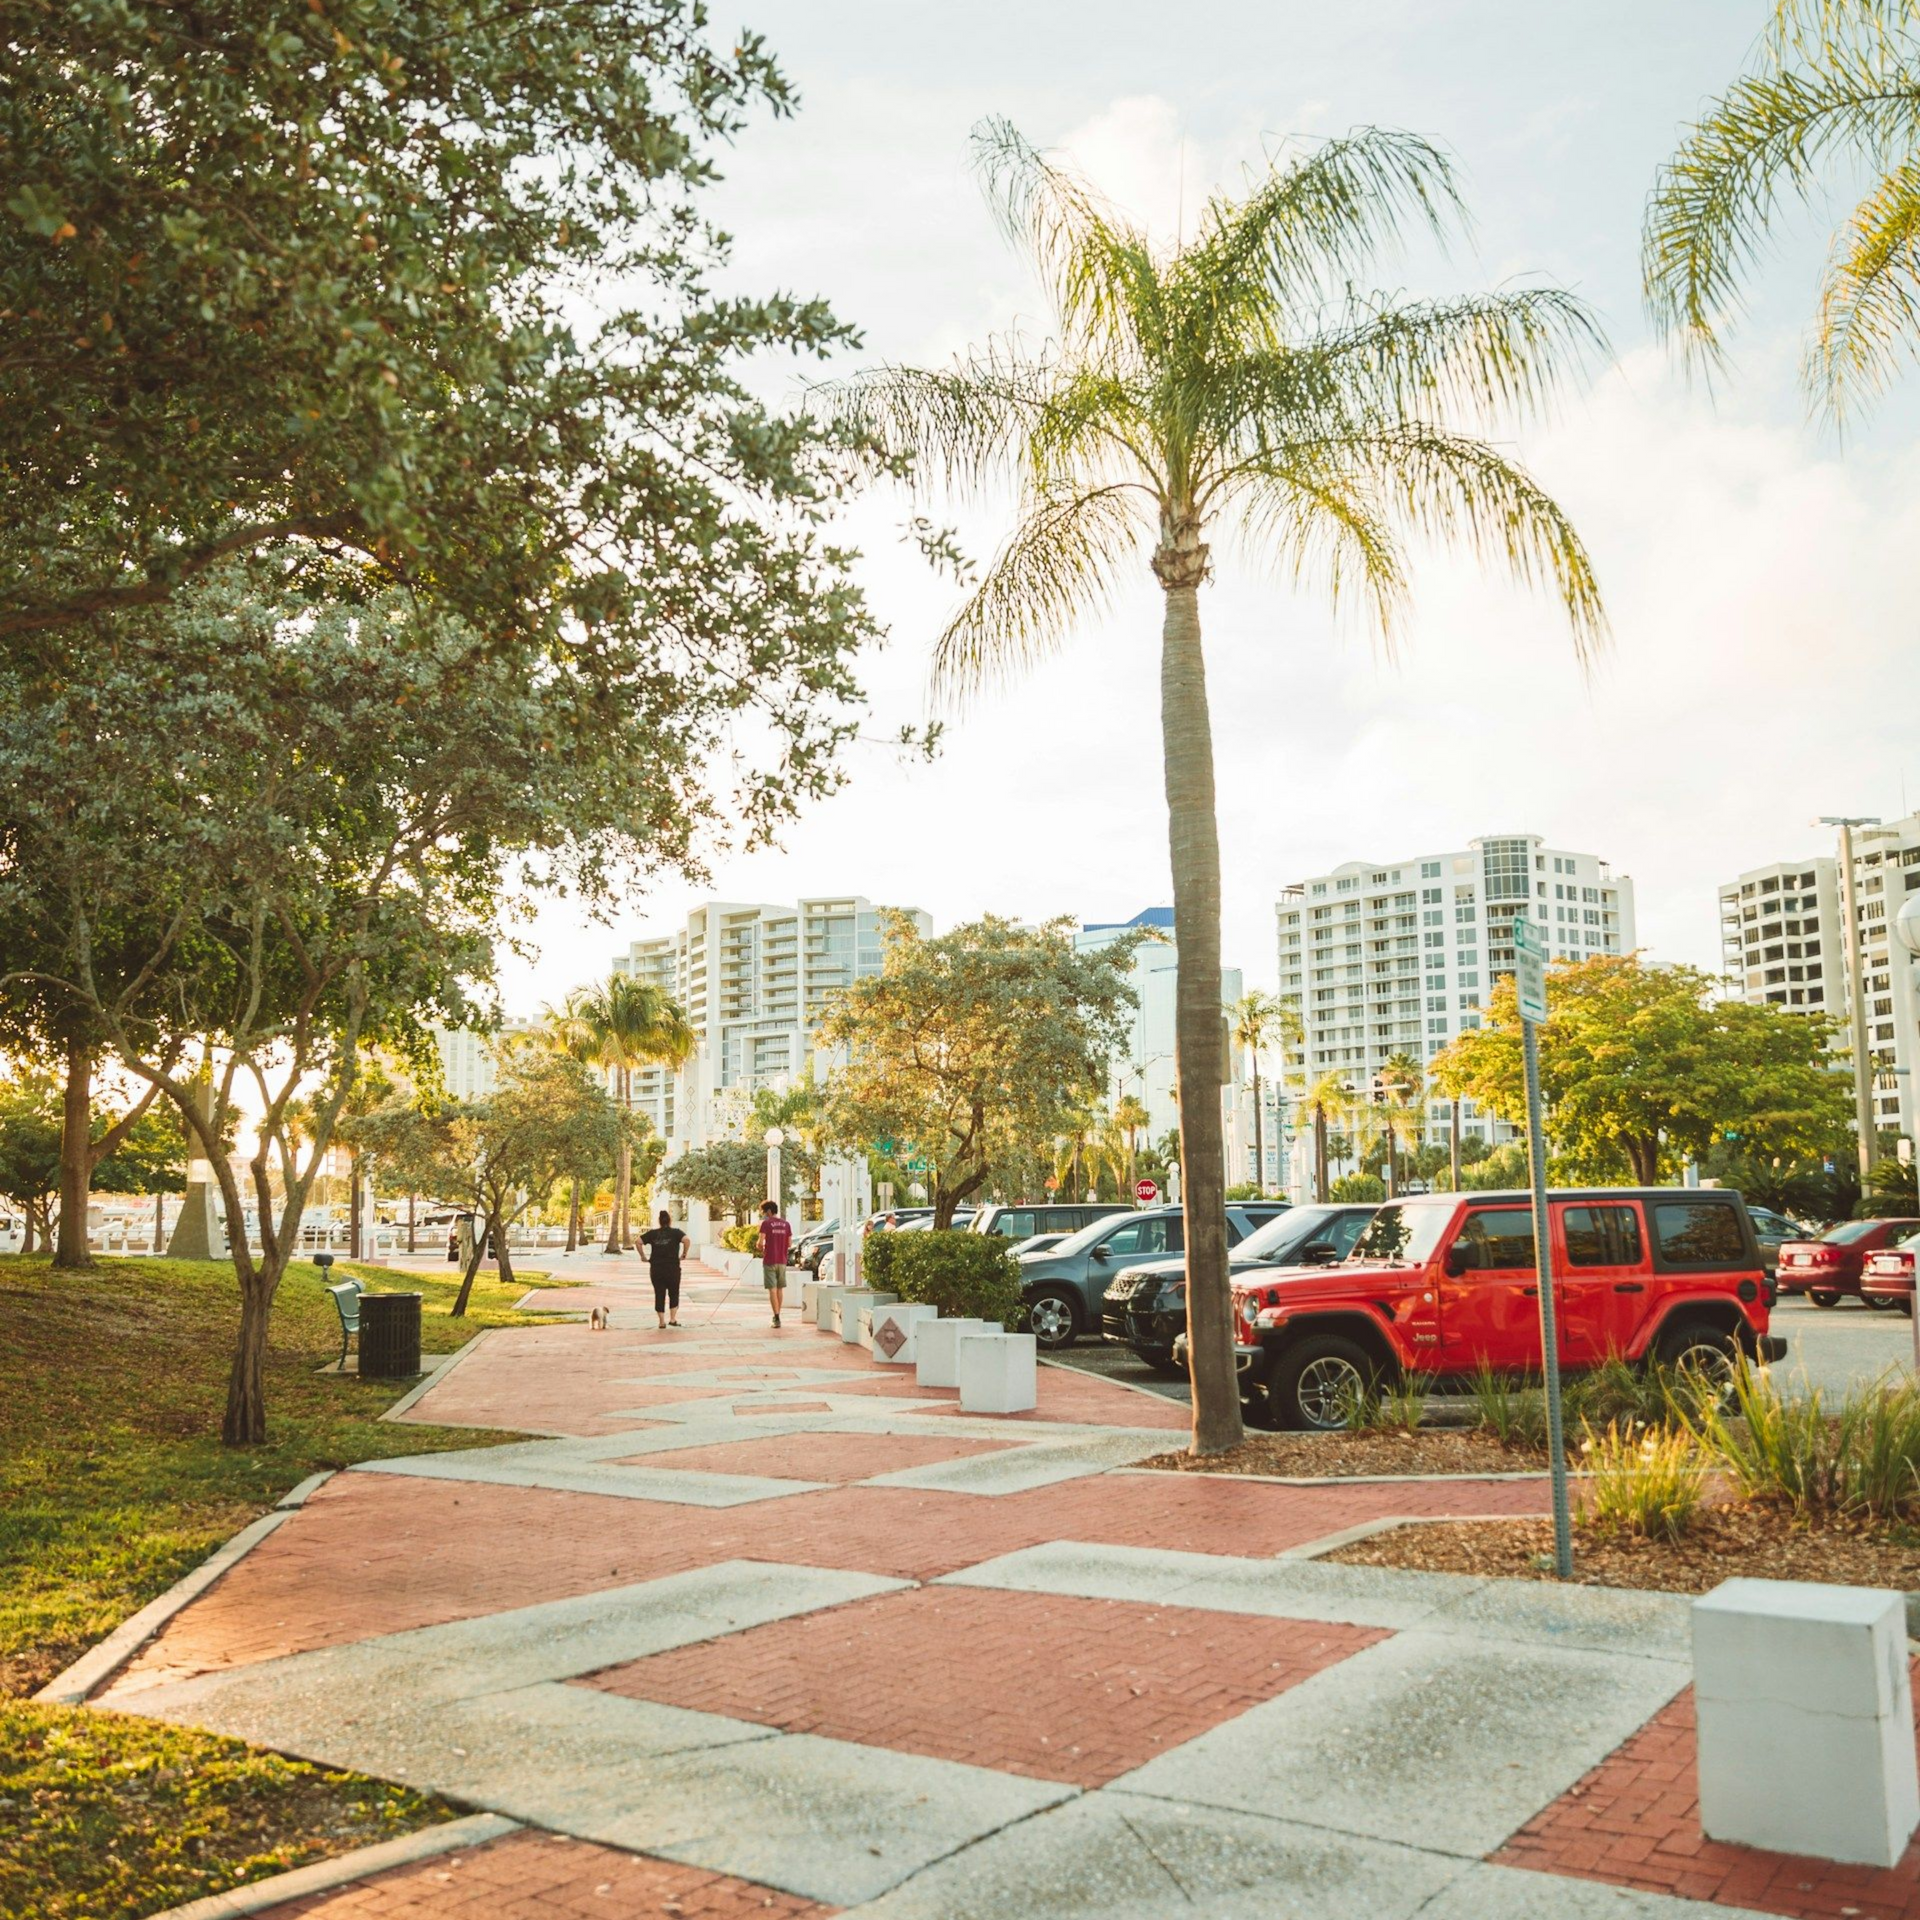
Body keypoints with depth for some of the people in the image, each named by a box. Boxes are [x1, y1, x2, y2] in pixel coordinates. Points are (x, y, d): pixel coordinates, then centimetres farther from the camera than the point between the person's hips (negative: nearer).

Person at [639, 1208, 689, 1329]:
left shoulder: (653, 1233, 8)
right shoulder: (675, 1232, 1)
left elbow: (638, 1241, -1)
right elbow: (686, 1240, -17)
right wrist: (684, 1254, -6)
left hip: (656, 1268, 2)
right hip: (672, 1268, -2)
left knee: (659, 1295, 8)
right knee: (674, 1293, 14)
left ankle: (662, 1321, 8)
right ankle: (673, 1318, 7)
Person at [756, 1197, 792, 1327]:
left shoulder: (766, 1223, -9)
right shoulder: (785, 1224, 6)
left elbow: (760, 1242, -14)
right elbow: (789, 1243, 8)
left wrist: (761, 1249, 6)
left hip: (769, 1261, -5)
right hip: (782, 1261, 5)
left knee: (772, 1289, -4)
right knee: (780, 1288, 15)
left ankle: (777, 1317, -11)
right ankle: (777, 1315, 25)